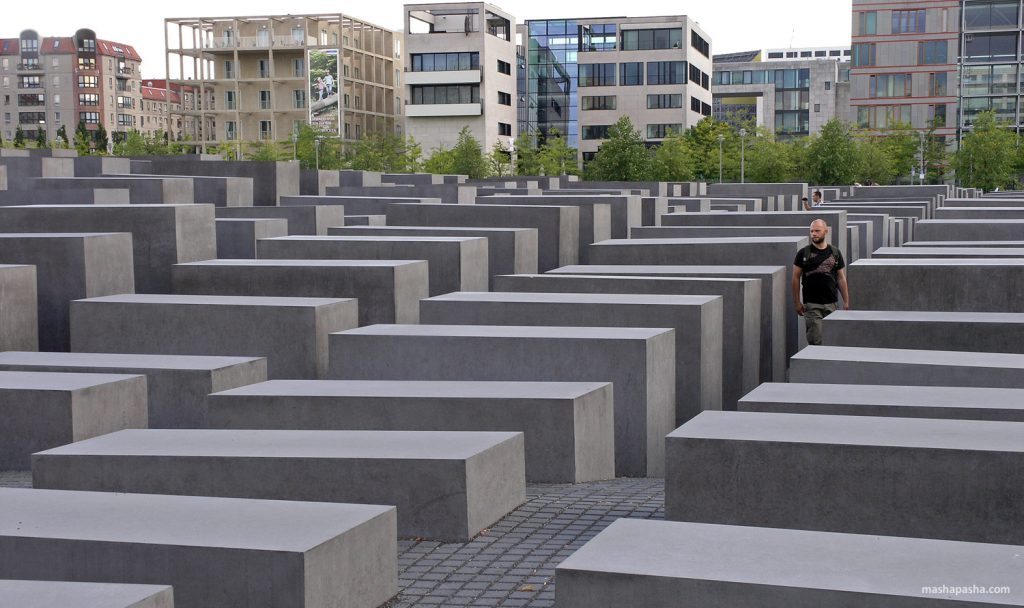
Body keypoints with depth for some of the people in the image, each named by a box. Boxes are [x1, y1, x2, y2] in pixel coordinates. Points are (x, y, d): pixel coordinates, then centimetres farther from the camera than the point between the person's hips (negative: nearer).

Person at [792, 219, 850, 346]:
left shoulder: (835, 253, 9)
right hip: (811, 305, -2)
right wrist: (797, 302, -3)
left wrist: (846, 302, 6)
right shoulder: (803, 253, 2)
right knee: (815, 339, -9)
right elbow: (796, 278, 3)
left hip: (831, 304, 2)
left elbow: (841, 279, 11)